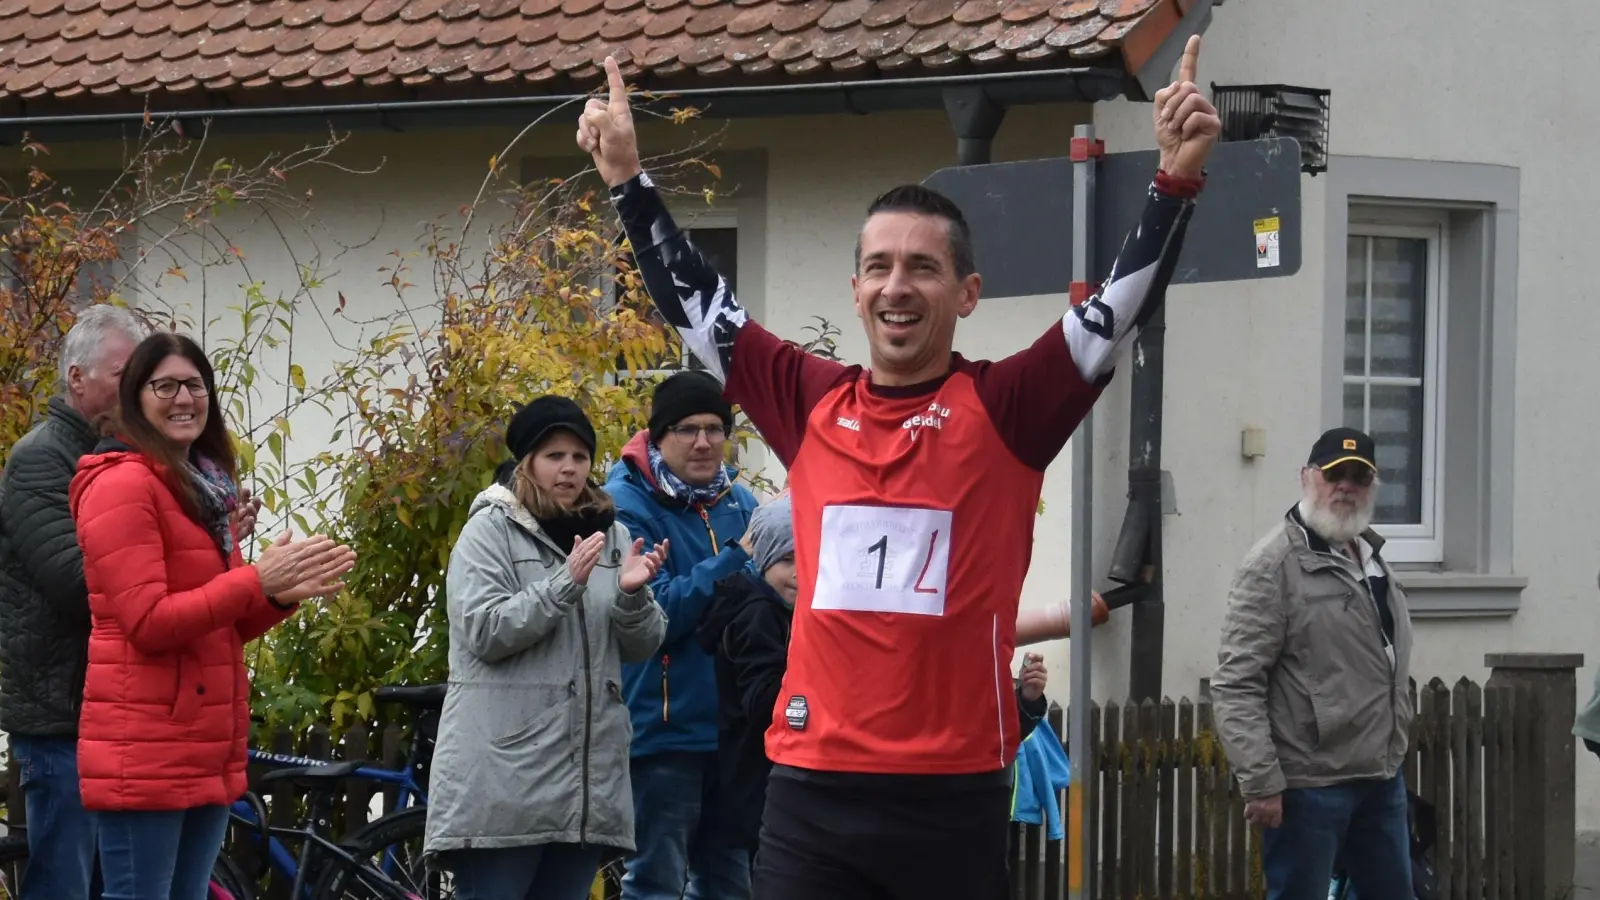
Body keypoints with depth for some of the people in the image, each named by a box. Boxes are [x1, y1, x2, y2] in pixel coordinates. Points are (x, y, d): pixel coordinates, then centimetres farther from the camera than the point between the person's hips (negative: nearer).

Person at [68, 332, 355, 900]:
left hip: (207, 749, 9)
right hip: (143, 752, -9)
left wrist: (285, 593, 1)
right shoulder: (122, 485, -11)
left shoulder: (207, 490, 19)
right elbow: (149, 621, -18)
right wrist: (258, 580, -19)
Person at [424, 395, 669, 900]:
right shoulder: (491, 528, 0)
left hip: (589, 774, 5)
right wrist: (566, 583, -19)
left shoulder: (611, 535, 15)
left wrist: (632, 595, -11)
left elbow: (641, 646, 10)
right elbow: (484, 631, -11)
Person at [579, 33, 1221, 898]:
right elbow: (693, 303, 15)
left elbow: (1123, 306, -7)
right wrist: (629, 179, 14)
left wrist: (1175, 181, -19)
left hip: (954, 791, -2)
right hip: (811, 784, 2)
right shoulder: (811, 404, 8)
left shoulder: (1005, 408, 0)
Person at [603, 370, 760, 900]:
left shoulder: (739, 501, 10)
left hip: (732, 726, 6)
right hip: (663, 731, -6)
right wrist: (736, 557, -24)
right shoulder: (625, 505, -9)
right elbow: (655, 616, -19)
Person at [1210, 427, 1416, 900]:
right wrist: (1261, 782, -22)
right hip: (1310, 785, -9)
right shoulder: (1274, 564, -12)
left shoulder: (1374, 560, 15)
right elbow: (1236, 686, -17)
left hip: (1381, 778, 9)